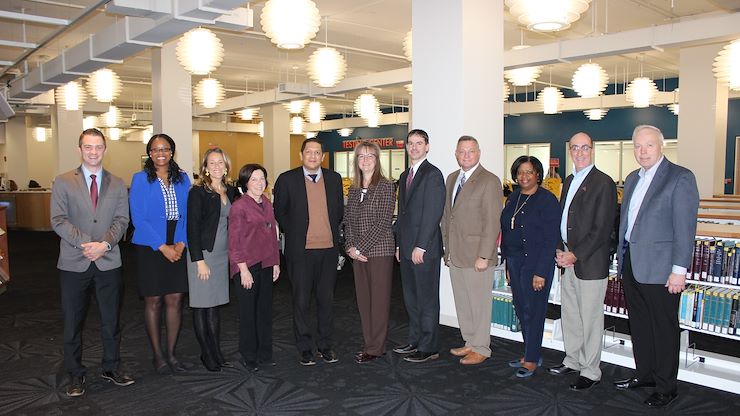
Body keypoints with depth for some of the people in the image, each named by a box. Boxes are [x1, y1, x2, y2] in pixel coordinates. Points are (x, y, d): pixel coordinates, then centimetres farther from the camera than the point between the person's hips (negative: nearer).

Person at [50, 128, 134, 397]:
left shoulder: (117, 184, 7)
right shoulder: (63, 182, 1)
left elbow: (121, 220, 1)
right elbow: (59, 221, -6)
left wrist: (104, 244, -15)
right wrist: (86, 243, -17)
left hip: (108, 262, 2)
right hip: (74, 263, -1)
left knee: (111, 319, 10)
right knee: (73, 321, 9)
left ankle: (111, 369, 26)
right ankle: (75, 375, 23)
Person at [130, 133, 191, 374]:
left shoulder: (182, 179, 8)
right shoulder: (140, 179, -2)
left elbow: (188, 214, 6)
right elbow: (138, 219, -8)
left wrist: (181, 243, -8)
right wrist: (162, 247, -13)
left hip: (177, 249, 3)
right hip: (150, 248, -3)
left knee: (175, 300, 6)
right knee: (153, 301, 5)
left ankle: (171, 353, 17)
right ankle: (157, 355, 17)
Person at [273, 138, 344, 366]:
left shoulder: (334, 178, 7)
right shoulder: (287, 179, -2)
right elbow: (279, 211, 6)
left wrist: (333, 233, 12)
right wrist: (294, 234, 4)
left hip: (328, 248, 3)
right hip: (300, 250, -2)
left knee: (326, 298, 10)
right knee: (301, 300, 4)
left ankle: (326, 345, 24)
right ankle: (305, 347, 18)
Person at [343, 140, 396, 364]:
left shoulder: (385, 186, -8)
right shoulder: (353, 189, 12)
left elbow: (383, 222, -14)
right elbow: (348, 220, 12)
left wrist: (361, 248, -14)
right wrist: (350, 247, -3)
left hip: (379, 250, -6)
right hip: (357, 252, 6)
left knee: (379, 299, 2)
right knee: (363, 299, 11)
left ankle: (375, 348, 12)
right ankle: (370, 343, 23)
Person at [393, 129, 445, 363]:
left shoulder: (433, 174, -10)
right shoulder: (405, 176, 17)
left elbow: (433, 214, -16)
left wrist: (420, 247, -18)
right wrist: (399, 244, 15)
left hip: (424, 249, -8)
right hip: (407, 248, 8)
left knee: (427, 299, 1)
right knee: (410, 298, 15)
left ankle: (429, 348, 11)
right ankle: (414, 341, 27)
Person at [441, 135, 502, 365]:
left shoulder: (490, 181, -10)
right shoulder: (452, 178, 13)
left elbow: (492, 222, -14)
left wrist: (483, 256, -18)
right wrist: (447, 248, 14)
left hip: (476, 255, -7)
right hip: (455, 255, 7)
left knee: (479, 303, 4)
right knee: (462, 303, 15)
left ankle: (481, 348, 18)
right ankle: (470, 342, 29)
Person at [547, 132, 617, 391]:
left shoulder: (603, 183, -10)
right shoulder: (569, 181, 15)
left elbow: (602, 229, -16)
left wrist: (575, 255, -17)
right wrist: (559, 250, 3)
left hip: (590, 262, -8)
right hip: (568, 259, 8)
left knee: (590, 319, 2)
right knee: (569, 315, 17)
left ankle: (590, 372, 15)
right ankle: (573, 361, 32)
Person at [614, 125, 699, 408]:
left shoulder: (680, 178, -9)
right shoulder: (632, 179, 15)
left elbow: (685, 228, -13)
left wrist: (679, 270, -16)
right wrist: (622, 257, 13)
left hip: (659, 267, -7)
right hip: (631, 263, 7)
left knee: (664, 328, 4)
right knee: (639, 324, 17)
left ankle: (666, 388, 17)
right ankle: (644, 374, 32)